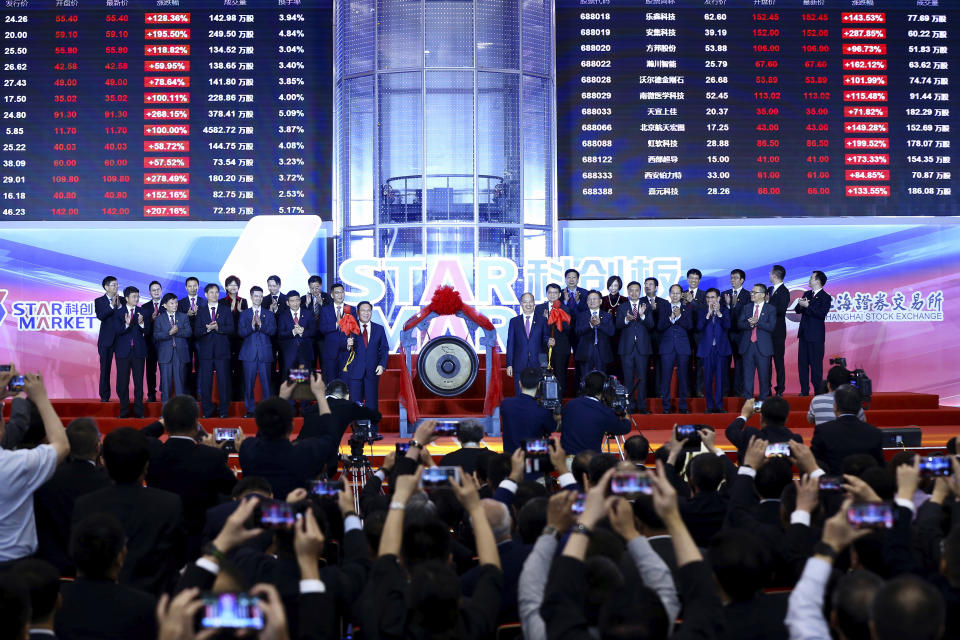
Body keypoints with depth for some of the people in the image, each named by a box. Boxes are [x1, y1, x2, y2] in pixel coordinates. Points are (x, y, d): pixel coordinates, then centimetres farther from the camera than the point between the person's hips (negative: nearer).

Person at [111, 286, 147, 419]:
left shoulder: (142, 312, 6)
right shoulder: (118, 313, 3)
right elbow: (117, 331, -8)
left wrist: (141, 323, -19)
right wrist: (126, 325, -25)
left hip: (138, 351, 1)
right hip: (123, 351, -1)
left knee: (139, 382, 1)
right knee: (122, 382, 2)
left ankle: (139, 411, 7)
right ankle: (124, 411, 11)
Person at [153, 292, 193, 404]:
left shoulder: (184, 317, 10)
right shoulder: (159, 319, 6)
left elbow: (189, 332, -1)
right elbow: (156, 335, -6)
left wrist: (177, 331, -15)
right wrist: (169, 333, -19)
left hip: (181, 353, 1)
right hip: (165, 354, -1)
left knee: (180, 380, 2)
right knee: (166, 381, 1)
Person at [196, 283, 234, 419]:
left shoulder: (226, 310, 9)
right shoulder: (201, 311, 11)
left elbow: (231, 329, 0)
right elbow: (197, 332, 3)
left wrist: (218, 327, -14)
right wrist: (207, 329, -15)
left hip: (222, 351, -1)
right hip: (205, 351, 1)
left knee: (223, 381, -1)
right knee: (205, 382, 0)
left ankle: (223, 411, 6)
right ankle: (207, 411, 8)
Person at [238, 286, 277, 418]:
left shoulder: (269, 314, 12)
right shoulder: (244, 314, 10)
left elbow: (272, 330, -1)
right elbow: (241, 332, 0)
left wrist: (261, 324, -17)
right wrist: (252, 326, -17)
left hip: (265, 353, 0)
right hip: (249, 353, 0)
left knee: (266, 382, -2)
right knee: (249, 382, 0)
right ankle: (250, 410, 8)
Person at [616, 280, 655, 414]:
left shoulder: (646, 307, 7)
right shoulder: (622, 308, 6)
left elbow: (651, 326, -3)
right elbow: (618, 325, -5)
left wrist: (643, 316, -20)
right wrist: (626, 319, -25)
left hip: (642, 347, 0)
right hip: (627, 347, 0)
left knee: (642, 377, 1)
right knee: (628, 378, 2)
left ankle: (642, 406, 6)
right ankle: (630, 406, 9)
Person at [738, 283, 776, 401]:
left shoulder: (770, 309, 2)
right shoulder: (746, 308, 12)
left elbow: (771, 327, -10)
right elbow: (739, 324, 2)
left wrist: (757, 322, -19)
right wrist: (750, 324, -16)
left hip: (763, 347, -3)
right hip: (747, 346, 3)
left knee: (764, 375, 2)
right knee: (747, 375, 4)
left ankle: (763, 399, 13)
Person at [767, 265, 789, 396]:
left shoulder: (784, 292, -8)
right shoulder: (769, 289, 16)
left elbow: (781, 311, -18)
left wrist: (769, 302, -16)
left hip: (778, 332, -7)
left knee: (778, 360, -3)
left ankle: (780, 389, 2)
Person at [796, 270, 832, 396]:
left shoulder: (825, 297, -7)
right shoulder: (807, 294, 16)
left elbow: (822, 313, -19)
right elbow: (797, 310, 13)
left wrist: (807, 306, -20)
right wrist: (800, 305, -9)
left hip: (816, 335, -7)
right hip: (804, 334, 7)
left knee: (816, 363, -5)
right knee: (802, 362, 6)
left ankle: (818, 390, 0)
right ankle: (804, 389, 10)